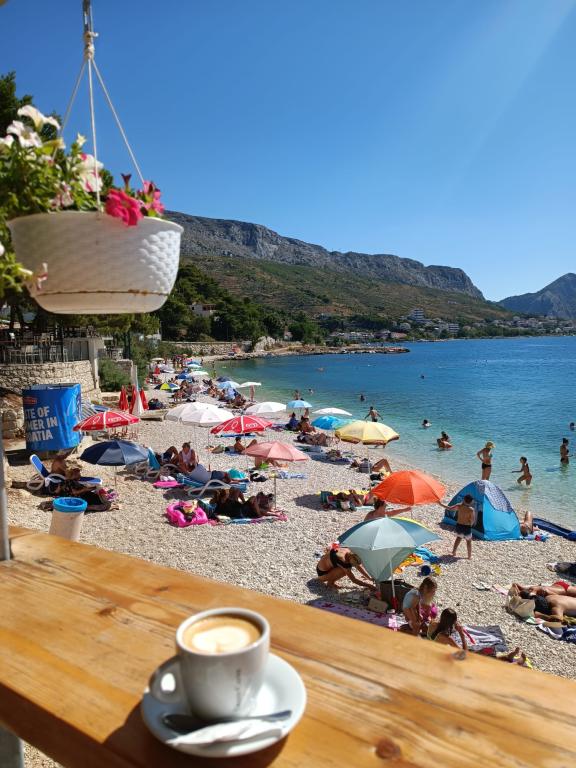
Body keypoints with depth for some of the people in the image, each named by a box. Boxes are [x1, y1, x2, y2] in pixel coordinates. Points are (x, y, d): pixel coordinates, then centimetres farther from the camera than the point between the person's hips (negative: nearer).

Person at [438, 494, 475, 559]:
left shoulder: (459, 506, -12)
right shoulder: (471, 510, -21)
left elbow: (449, 508, -4)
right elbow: (472, 521, -16)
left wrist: (440, 504, 5)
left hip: (459, 525, 4)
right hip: (467, 527, -3)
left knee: (458, 537, 29)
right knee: (468, 541, 17)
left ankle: (454, 552, 31)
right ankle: (469, 556, 23)